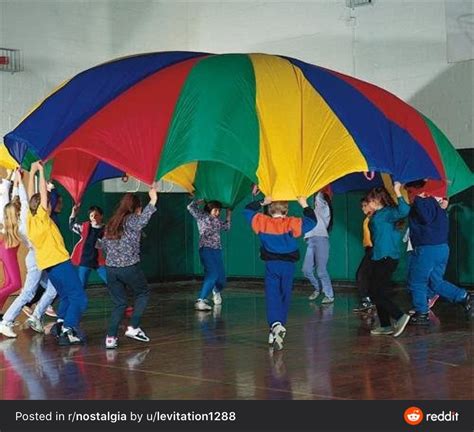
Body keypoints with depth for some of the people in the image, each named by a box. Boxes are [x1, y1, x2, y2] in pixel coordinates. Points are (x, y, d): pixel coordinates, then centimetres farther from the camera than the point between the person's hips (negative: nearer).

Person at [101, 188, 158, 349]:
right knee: (143, 293, 18)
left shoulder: (111, 223, 12)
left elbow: (102, 244, 19)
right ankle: (133, 327, 4)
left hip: (110, 268, 6)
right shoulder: (131, 220, -7)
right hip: (129, 267, -6)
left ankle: (111, 337, 3)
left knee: (119, 303, 14)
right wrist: (153, 201, -37)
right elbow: (142, 220, -32)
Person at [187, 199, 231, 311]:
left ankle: (216, 292, 45)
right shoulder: (202, 216, 3)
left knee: (221, 277, 10)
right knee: (212, 274, -23)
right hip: (206, 249, -7)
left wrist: (228, 215, 32)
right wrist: (200, 200, 7)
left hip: (217, 250, 7)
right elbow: (191, 207, -4)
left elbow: (227, 227, 36)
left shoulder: (218, 221, 20)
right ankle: (201, 300, -25)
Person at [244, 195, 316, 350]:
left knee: (272, 296, -6)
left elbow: (248, 211, 11)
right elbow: (312, 221, -4)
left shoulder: (263, 222, -2)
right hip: (288, 264, 0)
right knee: (285, 297, 11)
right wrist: (304, 205, 6)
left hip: (271, 265, 0)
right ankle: (278, 331, 14)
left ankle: (275, 324, -31)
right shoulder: (291, 223, -7)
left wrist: (262, 203, 12)